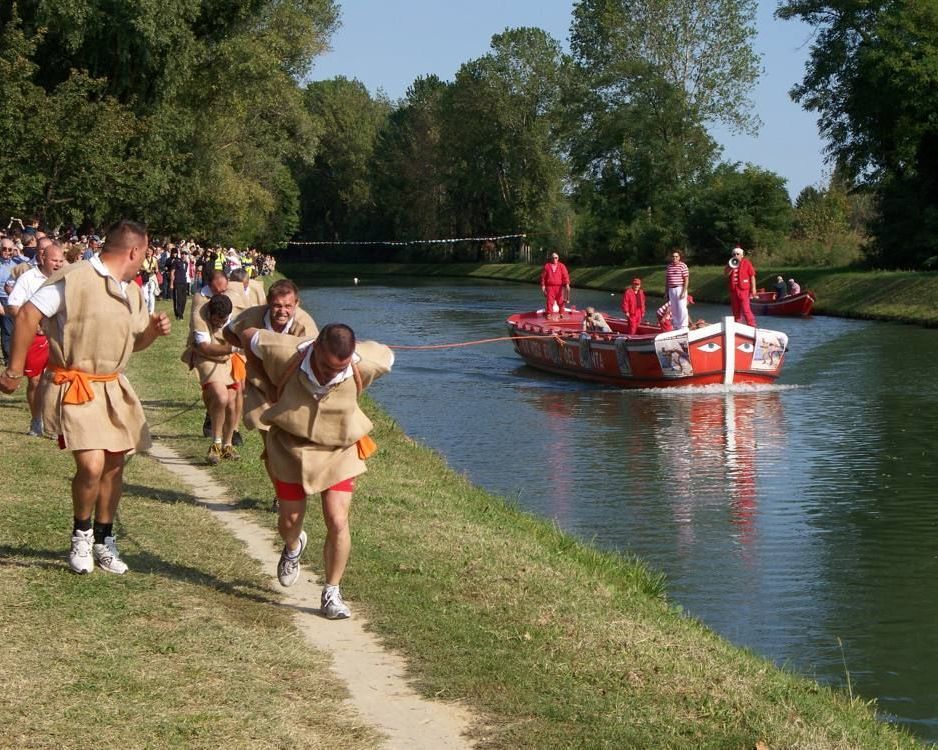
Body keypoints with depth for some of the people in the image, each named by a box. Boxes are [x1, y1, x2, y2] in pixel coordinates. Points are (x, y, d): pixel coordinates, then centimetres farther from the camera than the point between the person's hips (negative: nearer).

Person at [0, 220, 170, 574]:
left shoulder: (132, 292, 11)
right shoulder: (74, 278, -16)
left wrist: (153, 331, 0)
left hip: (113, 388, 8)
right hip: (74, 388, -8)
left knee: (114, 465, 12)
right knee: (91, 465, -18)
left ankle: (103, 541, 29)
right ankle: (81, 533, 8)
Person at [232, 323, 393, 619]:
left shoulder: (364, 364, -26)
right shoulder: (286, 355, -28)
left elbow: (386, 355, -1)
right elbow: (249, 335, -9)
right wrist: (266, 380, 8)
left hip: (338, 452, -1)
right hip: (290, 447, 1)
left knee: (338, 523, -10)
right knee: (290, 521, 12)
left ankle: (332, 592, 8)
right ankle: (293, 548, 50)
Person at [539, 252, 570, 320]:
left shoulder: (561, 266, 6)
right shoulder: (547, 266, 6)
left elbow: (565, 275, -1)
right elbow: (543, 276, 8)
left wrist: (567, 284, -14)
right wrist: (543, 285, 3)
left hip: (559, 287, 1)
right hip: (550, 287, -1)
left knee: (560, 301, 4)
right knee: (550, 301, -6)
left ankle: (561, 314, 16)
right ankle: (549, 314, -3)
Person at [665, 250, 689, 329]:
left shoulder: (683, 265, -4)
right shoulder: (669, 266, 12)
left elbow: (686, 280, -8)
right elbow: (666, 280, 18)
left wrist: (684, 292, -14)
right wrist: (666, 292, 15)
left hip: (680, 289, -5)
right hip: (671, 289, 5)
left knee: (682, 308, -8)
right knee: (673, 309, 7)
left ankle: (683, 326, -5)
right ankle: (675, 325, 14)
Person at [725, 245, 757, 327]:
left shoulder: (746, 263, 0)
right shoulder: (730, 263, 14)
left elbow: (752, 276, -2)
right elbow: (725, 274, 5)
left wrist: (753, 288, -8)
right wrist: (732, 267, -9)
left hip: (743, 290, -5)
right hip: (733, 289, 5)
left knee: (745, 309, -13)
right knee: (736, 311, 9)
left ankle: (752, 326, -11)